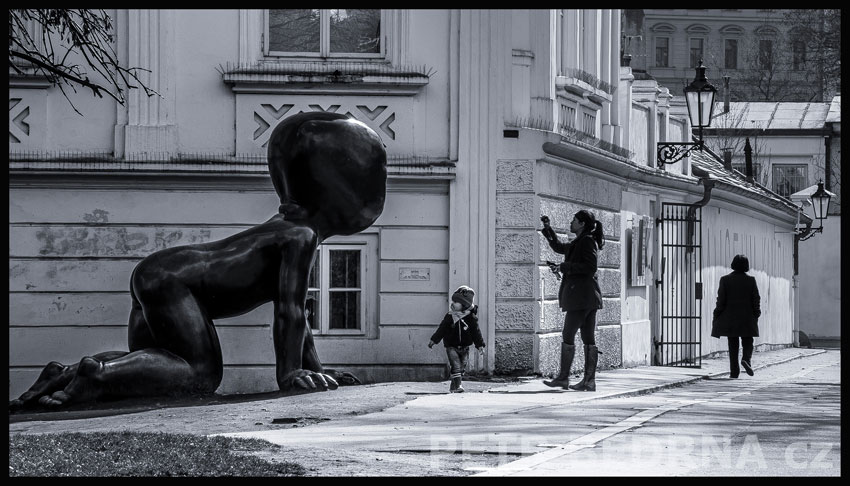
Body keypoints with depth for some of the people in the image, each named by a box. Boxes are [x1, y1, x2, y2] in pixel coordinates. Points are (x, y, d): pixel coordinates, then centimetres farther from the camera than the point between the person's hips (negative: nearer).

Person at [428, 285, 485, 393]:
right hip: (451, 346, -2)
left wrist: (480, 345, -2)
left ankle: (453, 387, 23)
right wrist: (433, 340, 4)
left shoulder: (471, 318, -7)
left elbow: (476, 332, 0)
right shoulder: (449, 316, -6)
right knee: (456, 365, -16)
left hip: (464, 347, 2)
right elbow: (441, 329, 3)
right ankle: (458, 385, -19)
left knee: (462, 368, 9)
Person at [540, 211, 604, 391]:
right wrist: (547, 229, 29)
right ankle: (589, 381, 4)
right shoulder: (578, 243, 20)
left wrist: (564, 267, -16)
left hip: (581, 295, -10)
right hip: (589, 296, 10)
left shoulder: (587, 241, -9)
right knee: (588, 338, 5)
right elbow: (559, 247, 36)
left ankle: (563, 378, -1)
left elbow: (591, 266, -19)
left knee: (568, 336, -4)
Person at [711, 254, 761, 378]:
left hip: (729, 318, 0)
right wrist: (756, 314, 11)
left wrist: (717, 316, 2)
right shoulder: (751, 280, -3)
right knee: (748, 343, 10)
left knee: (733, 345, 6)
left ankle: (734, 371, 1)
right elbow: (756, 300, -1)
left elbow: (721, 300, -5)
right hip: (747, 319, 0)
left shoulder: (725, 279, -5)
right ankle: (747, 359, -19)